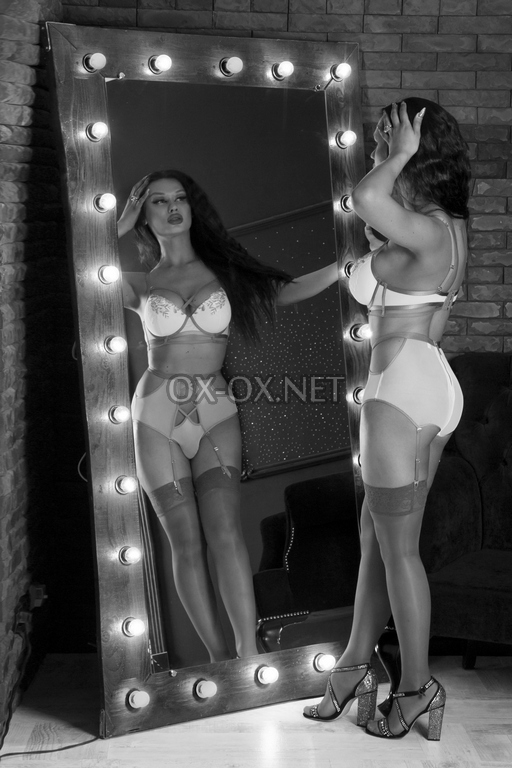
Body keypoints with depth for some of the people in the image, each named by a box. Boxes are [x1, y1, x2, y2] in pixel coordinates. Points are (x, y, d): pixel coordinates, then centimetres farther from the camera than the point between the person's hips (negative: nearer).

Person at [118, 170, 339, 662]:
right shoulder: (139, 284, 8)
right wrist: (119, 230, -3)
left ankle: (249, 653, -17)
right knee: (186, 543, -2)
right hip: (157, 415, 1)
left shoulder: (223, 271, 9)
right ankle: (219, 656, 6)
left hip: (216, 412, 0)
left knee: (224, 529, -17)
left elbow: (286, 291, -3)